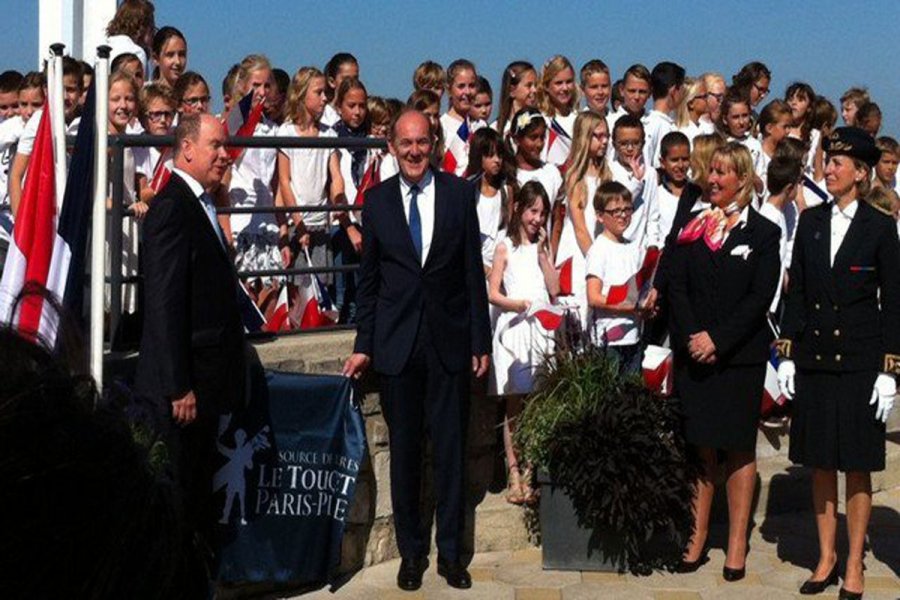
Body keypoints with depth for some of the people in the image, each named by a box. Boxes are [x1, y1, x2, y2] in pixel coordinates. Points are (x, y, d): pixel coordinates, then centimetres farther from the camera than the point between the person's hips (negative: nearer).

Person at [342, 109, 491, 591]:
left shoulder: (459, 193, 1)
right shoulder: (377, 200, 4)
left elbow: (473, 271, 2)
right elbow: (368, 279, 7)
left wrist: (481, 341, 0)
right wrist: (364, 344, 4)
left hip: (449, 340, 0)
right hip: (396, 343, 1)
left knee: (450, 449, 5)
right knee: (403, 449, 8)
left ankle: (450, 551, 17)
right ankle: (411, 551, 20)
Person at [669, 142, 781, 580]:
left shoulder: (763, 233, 1)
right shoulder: (691, 228, 10)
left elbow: (760, 297, -7)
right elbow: (676, 286, 3)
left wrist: (718, 340, -14)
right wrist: (693, 338, -10)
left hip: (740, 356, -2)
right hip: (693, 353, 3)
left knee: (739, 447, 3)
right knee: (700, 446, 5)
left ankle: (737, 544, 9)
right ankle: (697, 537, 12)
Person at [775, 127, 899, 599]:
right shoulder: (810, 221, 7)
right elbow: (796, 291, 9)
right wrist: (787, 355, 4)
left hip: (859, 362, -3)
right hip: (814, 360, 3)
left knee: (857, 467, 4)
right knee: (819, 462, 10)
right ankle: (826, 557, 22)